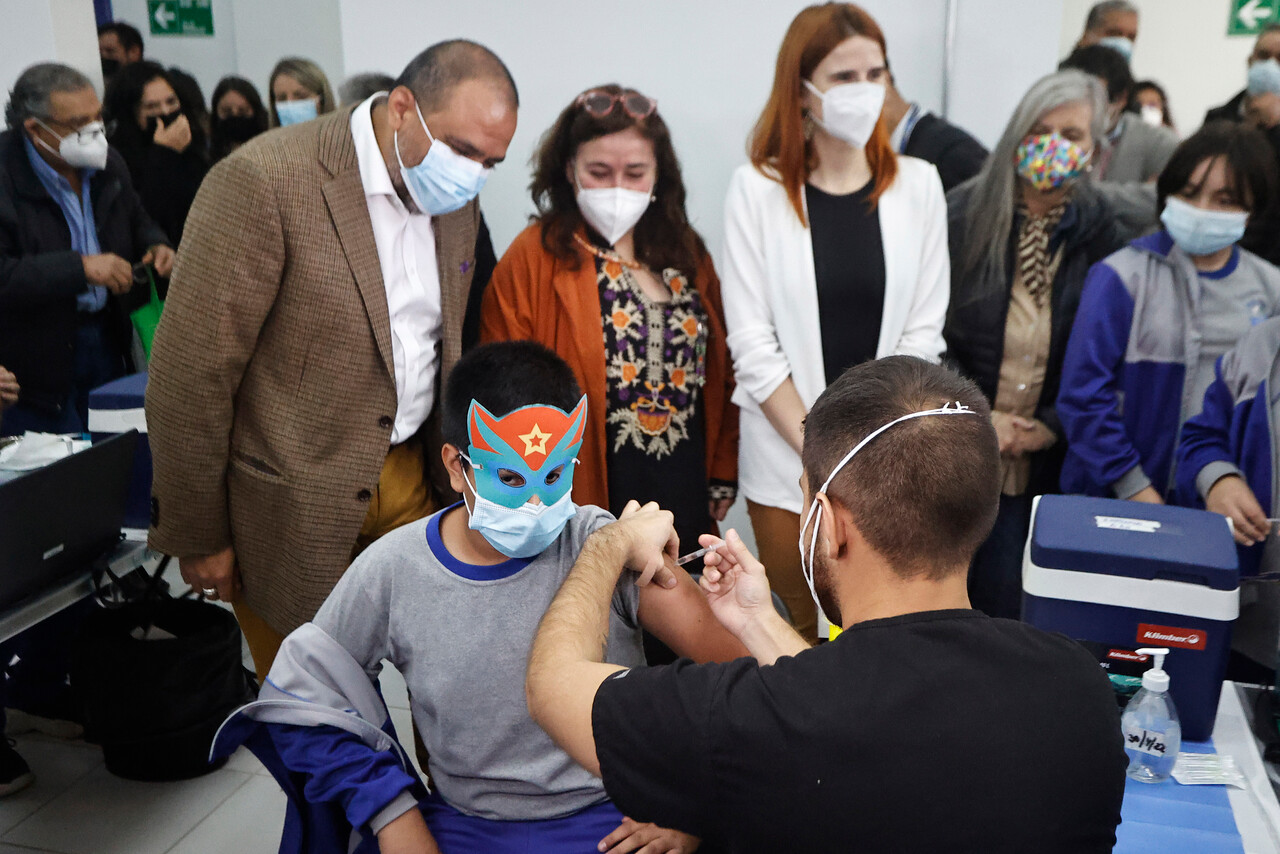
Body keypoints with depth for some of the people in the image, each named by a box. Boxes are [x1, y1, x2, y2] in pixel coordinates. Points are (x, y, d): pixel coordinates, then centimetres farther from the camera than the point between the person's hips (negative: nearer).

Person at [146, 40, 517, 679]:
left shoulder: (456, 200, 3)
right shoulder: (262, 182, -19)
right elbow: (190, 374, -16)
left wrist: (456, 469, 13)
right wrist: (197, 537, -11)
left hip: (411, 476, 5)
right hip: (294, 501, -5)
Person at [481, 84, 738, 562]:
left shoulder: (687, 255, 10)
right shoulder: (533, 260, -6)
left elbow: (719, 374, 14)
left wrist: (723, 477, 11)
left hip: (687, 501, 5)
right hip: (586, 506, -4)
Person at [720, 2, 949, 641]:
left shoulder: (917, 185, 3)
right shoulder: (758, 189, -4)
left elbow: (923, 332, 2)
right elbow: (752, 342, -7)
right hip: (786, 455, -1)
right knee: (808, 632, 9)